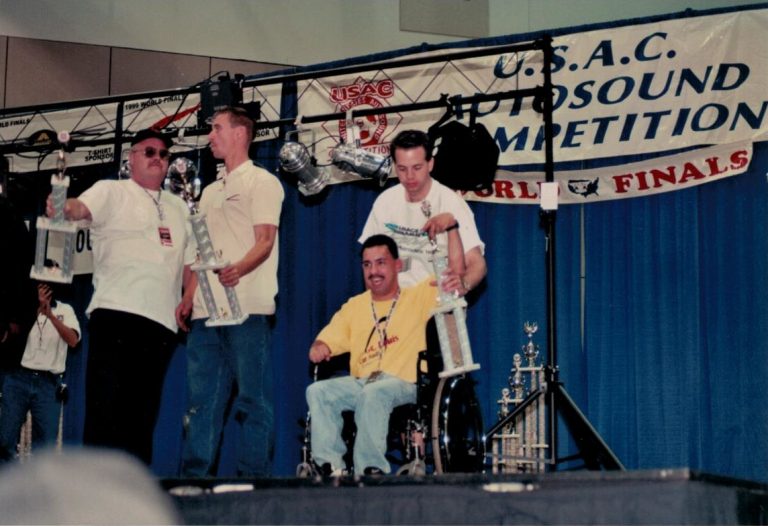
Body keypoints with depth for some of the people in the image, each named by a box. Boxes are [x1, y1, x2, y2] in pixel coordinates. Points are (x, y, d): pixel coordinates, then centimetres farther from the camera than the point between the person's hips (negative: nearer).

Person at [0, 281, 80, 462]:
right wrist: (36, 308, -21)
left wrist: (51, 314, -19)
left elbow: (73, 340, -8)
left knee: (46, 445, -3)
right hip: (19, 378, 0)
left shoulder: (65, 310, 9)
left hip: (49, 384, 0)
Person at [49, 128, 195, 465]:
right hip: (116, 312, -5)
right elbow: (81, 208, -15)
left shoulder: (179, 208, 23)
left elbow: (189, 265, 23)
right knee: (105, 403, -10)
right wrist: (62, 207, -37)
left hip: (161, 321, 5)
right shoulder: (112, 192, 6)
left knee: (144, 410, 6)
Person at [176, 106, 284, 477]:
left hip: (246, 308, -7)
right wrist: (188, 298, 11)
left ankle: (254, 480, -5)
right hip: (207, 310, 8)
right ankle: (195, 479, 7)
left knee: (252, 400, -6)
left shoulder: (261, 182, 2)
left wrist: (238, 269, -28)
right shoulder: (210, 192, 25)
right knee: (202, 400, 5)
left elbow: (265, 241, -9)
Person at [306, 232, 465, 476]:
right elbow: (327, 340, 15)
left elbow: (456, 272, 2)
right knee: (317, 391, -22)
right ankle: (332, 466, -26)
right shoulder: (353, 306, 21)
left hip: (403, 384, -4)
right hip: (360, 382, 4)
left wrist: (451, 227, -3)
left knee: (373, 393, -37)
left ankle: (371, 469, -33)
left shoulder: (419, 296, 11)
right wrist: (319, 349, -9)